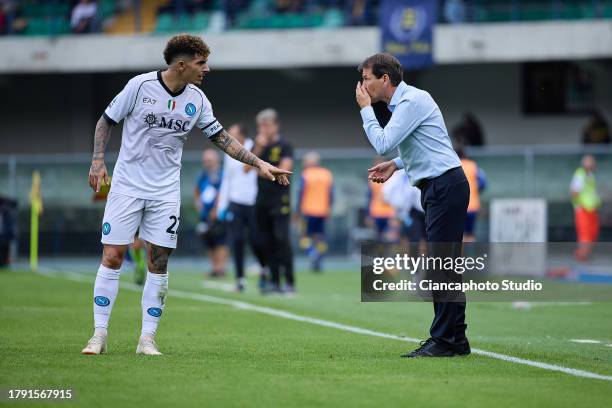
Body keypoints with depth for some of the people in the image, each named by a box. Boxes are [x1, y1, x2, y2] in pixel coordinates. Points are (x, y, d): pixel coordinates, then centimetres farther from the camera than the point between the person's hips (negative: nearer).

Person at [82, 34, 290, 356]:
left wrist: (259, 163, 1)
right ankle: (99, 335, 3)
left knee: (159, 263, -1)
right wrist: (98, 160, -10)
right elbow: (106, 120, 0)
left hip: (165, 193, 3)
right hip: (127, 185, -3)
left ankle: (147, 338, 6)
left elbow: (221, 137, 8)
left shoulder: (196, 99, 1)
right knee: (112, 258, -6)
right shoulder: (140, 85, -9)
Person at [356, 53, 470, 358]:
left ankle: (445, 341, -11)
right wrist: (396, 165, 15)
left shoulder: (412, 101, -14)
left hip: (446, 186, -10)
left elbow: (383, 144, -19)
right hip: (437, 187, 10)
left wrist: (366, 109, -7)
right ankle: (455, 339, 14)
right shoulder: (402, 102, 18)